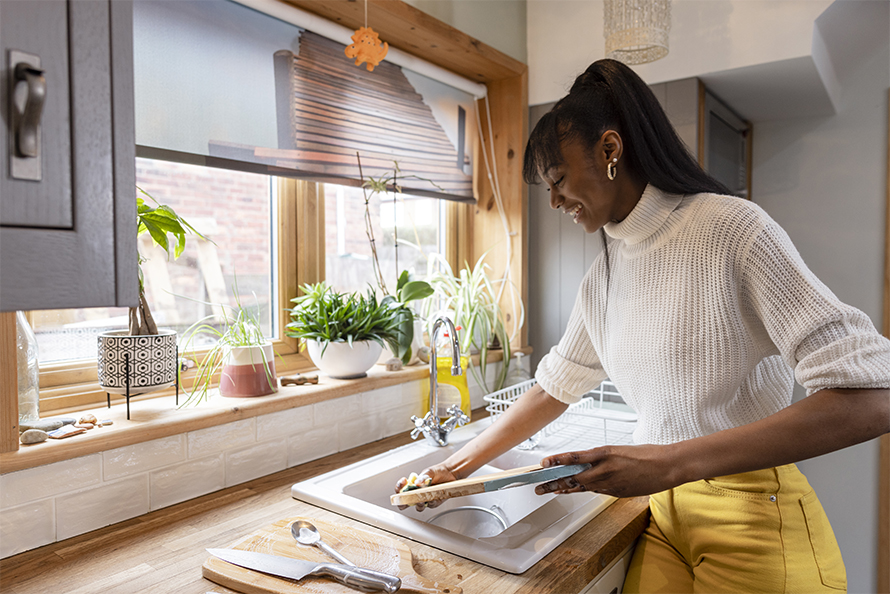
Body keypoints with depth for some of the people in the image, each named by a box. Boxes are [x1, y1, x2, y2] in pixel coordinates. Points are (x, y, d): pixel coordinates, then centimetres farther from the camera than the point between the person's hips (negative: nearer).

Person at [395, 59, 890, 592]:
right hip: (662, 510, 5)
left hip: (754, 518, -5)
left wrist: (672, 462, -28)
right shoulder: (601, 279, 4)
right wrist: (458, 467, 12)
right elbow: (554, 388, 13)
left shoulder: (733, 229, -17)